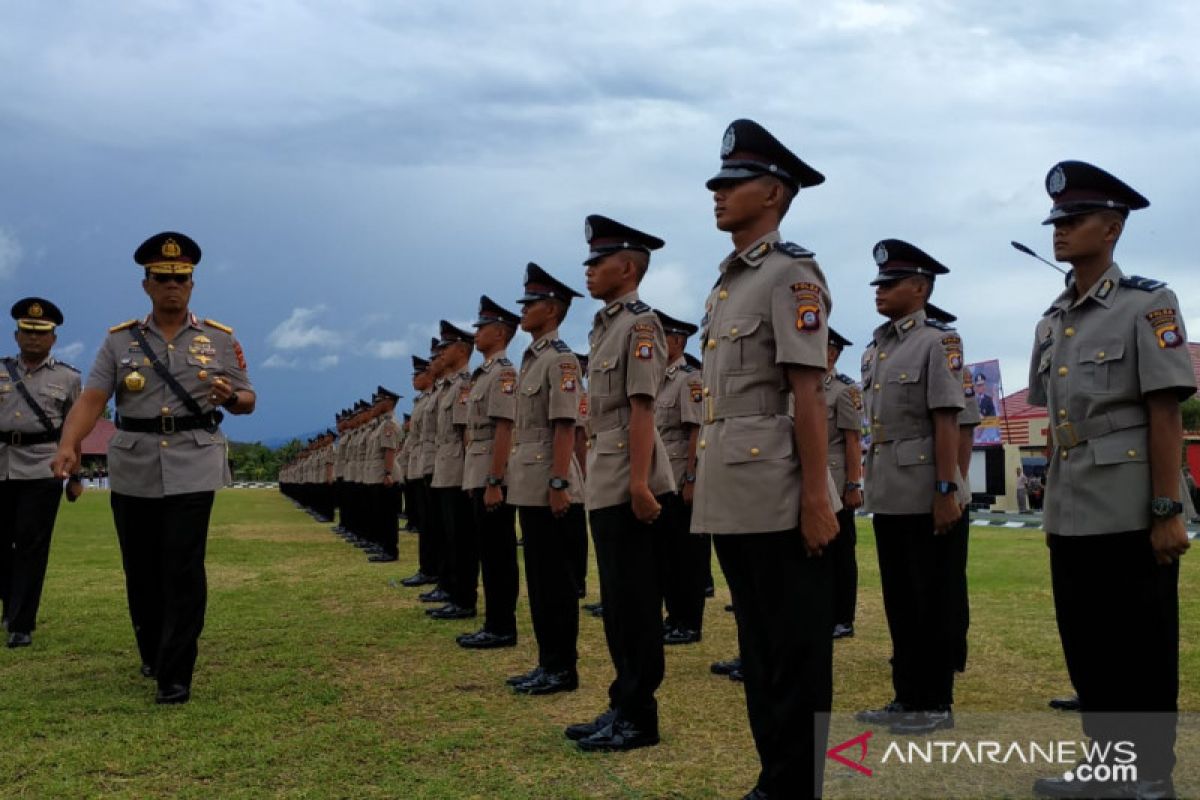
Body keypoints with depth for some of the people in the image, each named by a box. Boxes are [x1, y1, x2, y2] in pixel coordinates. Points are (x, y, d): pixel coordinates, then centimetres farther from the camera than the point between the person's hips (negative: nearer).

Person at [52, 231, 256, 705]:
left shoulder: (219, 339, 5)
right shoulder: (119, 340, 6)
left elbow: (248, 400, 6)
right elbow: (91, 399, -4)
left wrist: (230, 396, -18)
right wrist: (68, 445, -21)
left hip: (192, 466, -2)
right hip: (133, 469, 2)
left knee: (182, 569, -8)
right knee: (141, 570, 12)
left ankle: (175, 676, -1)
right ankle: (152, 656, 34)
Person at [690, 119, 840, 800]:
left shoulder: (790, 272, -8)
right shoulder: (728, 280, 17)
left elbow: (808, 391, -15)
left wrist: (817, 497, -19)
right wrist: (709, 488, 18)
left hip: (779, 499, -9)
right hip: (732, 498, 9)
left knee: (797, 655, 2)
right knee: (759, 647, 17)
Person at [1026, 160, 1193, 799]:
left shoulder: (1147, 304, -7)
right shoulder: (1051, 322, 11)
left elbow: (1166, 414, -13)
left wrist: (1168, 511, -16)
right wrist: (1054, 502, 14)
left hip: (1130, 513, -6)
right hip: (1070, 514, 7)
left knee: (1142, 650, 4)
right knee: (1085, 647, 14)